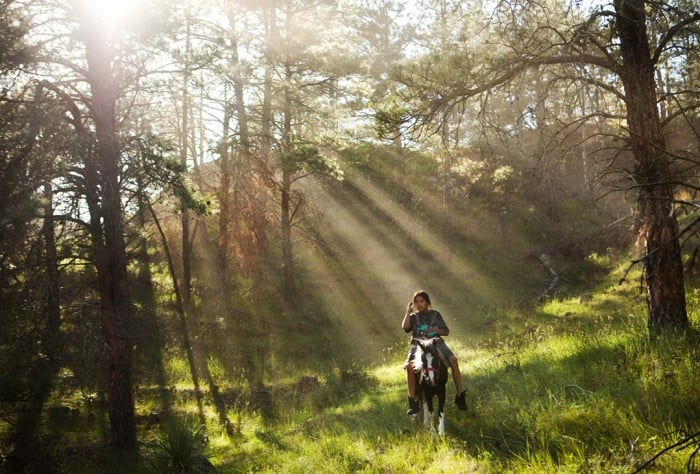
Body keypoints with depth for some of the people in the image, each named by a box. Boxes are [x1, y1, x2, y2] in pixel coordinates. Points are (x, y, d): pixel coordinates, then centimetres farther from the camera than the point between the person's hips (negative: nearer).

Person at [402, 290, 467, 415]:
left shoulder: (435, 314, 15)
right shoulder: (413, 316, 14)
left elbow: (446, 332, 12)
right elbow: (405, 326, -7)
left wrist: (435, 330, -6)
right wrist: (408, 311, 1)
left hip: (436, 343, 1)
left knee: (453, 361, -25)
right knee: (410, 366, -31)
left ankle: (460, 397, -15)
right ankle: (413, 403, -25)